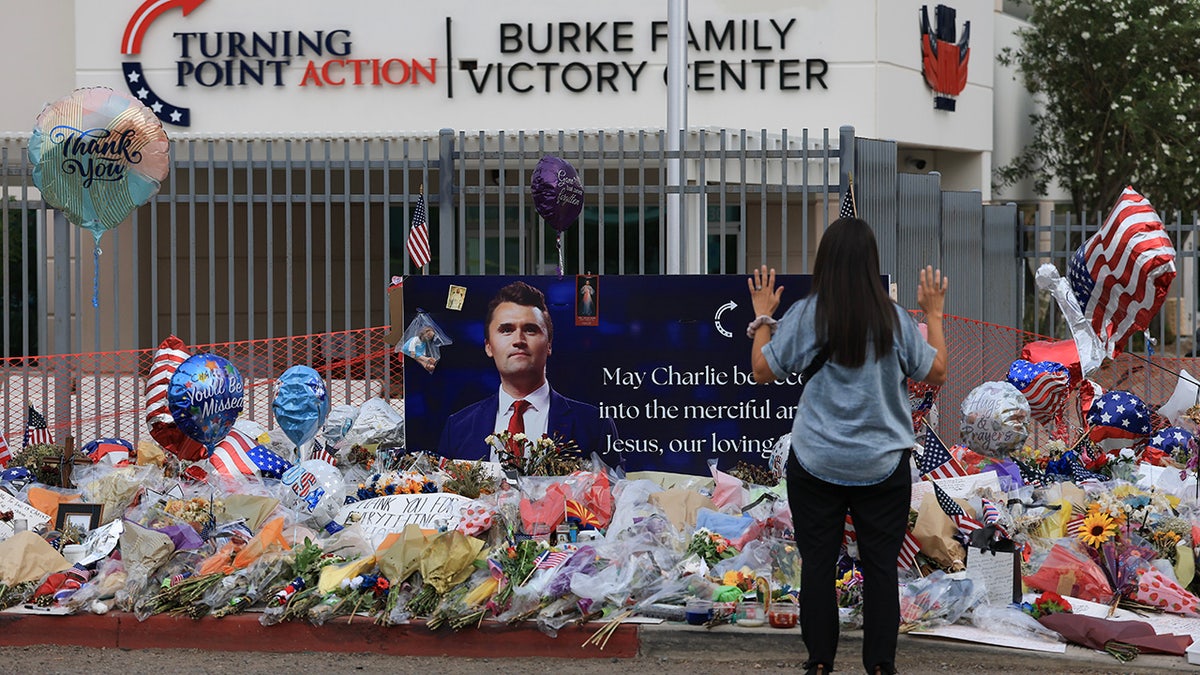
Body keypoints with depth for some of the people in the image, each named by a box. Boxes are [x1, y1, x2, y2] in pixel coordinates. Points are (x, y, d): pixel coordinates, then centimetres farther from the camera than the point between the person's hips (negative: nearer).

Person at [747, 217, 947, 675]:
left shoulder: (805, 315, -9)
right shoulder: (894, 319, -6)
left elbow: (762, 370, 0)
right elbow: (936, 372, 6)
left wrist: (762, 316, 13)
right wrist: (934, 315, 17)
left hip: (817, 463, -1)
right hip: (883, 463, 1)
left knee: (818, 564, 8)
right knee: (880, 567, 7)